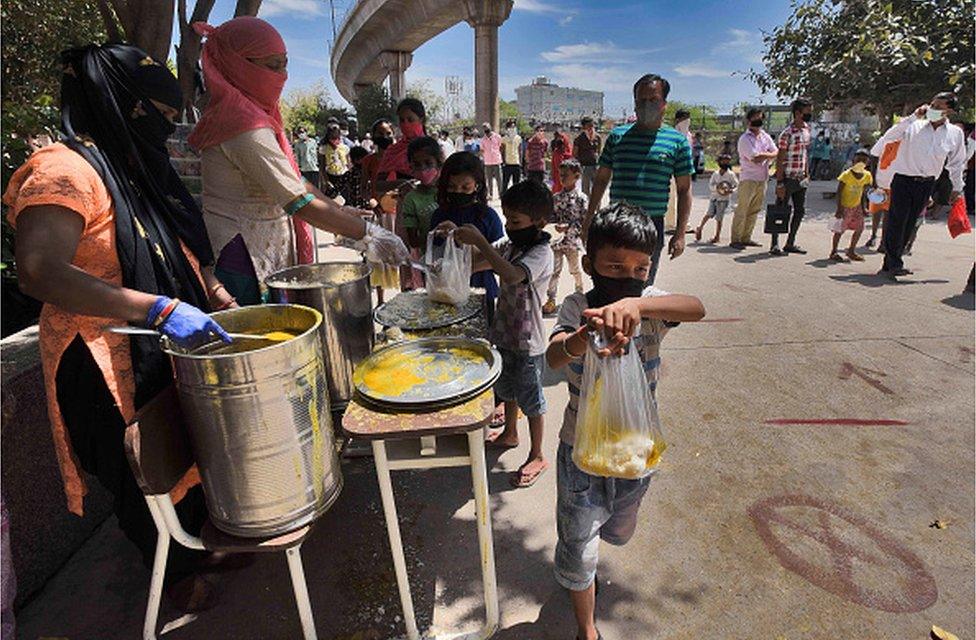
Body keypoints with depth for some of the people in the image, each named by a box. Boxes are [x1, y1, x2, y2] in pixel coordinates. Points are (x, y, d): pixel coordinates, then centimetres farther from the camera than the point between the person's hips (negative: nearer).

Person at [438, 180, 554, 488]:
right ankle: (510, 434, 49)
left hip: (527, 342, -8)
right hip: (503, 333, 8)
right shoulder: (509, 243, 1)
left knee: (530, 399, 8)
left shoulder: (541, 253, -23)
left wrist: (479, 241, -39)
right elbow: (475, 263, 4)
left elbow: (511, 275, -41)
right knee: (506, 389, 25)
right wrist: (459, 237, -11)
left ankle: (537, 456, 27)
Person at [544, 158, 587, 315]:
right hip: (557, 240, 3)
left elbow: (585, 221, -13)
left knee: (575, 269, 14)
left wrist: (568, 227, -21)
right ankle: (551, 300, 9)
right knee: (554, 270, 3)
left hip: (573, 241, -3)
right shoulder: (556, 197, 4)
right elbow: (552, 216, 10)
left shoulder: (581, 198, -9)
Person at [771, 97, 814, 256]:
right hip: (787, 178, -8)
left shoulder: (807, 129, 10)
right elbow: (780, 159, -16)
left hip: (801, 178, 8)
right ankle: (774, 244, 6)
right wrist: (780, 183, -19)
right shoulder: (787, 134, -14)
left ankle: (790, 243, 17)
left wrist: (806, 173, 15)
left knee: (800, 211, 9)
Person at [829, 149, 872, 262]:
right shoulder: (846, 175, -17)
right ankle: (833, 252, 8)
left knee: (860, 228, 6)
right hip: (845, 206, -6)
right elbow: (839, 192, -16)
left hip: (856, 206, 6)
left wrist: (863, 208, 8)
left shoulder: (867, 176, -1)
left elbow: (862, 193, 9)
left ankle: (851, 251, 19)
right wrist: (839, 209, -20)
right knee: (839, 230, -4)